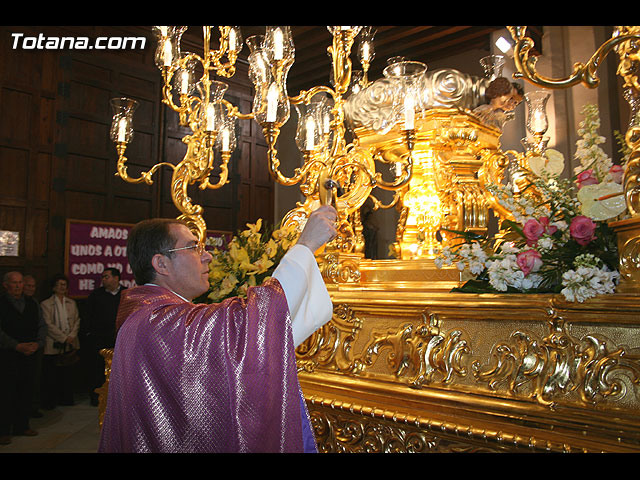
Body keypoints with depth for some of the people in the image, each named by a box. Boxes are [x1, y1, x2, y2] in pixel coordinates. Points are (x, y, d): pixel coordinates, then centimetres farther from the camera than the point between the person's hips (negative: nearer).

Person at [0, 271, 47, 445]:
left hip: (29, 354, 5)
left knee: (26, 390, 10)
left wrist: (37, 343, -6)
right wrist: (17, 346, -16)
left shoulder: (32, 304, 11)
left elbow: (42, 326, 11)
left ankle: (22, 425, 22)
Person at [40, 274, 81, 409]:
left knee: (67, 373, 8)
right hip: (53, 345, -4)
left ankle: (66, 399, 19)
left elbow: (77, 321, 11)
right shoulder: (46, 304, -1)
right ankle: (50, 402, 13)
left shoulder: (72, 303, 14)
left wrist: (71, 336, -5)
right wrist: (63, 338, -11)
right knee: (51, 376, 1)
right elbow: (48, 324, -8)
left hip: (70, 345, 4)